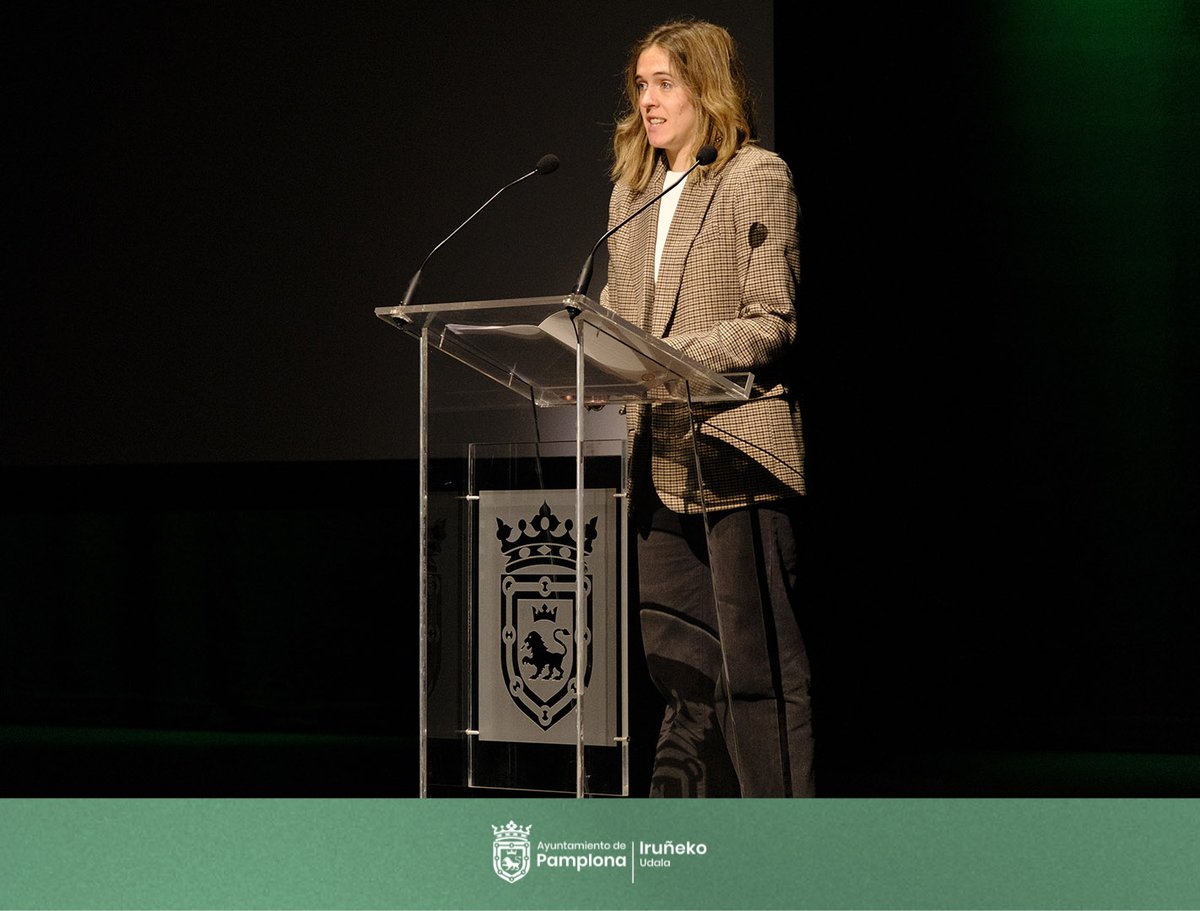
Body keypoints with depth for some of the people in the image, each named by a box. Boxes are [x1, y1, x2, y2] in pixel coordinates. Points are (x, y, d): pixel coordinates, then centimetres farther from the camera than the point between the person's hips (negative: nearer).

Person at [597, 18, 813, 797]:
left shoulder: (758, 178, -4)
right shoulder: (631, 192, 17)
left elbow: (770, 325, -11)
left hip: (738, 453, -7)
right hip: (664, 461, 7)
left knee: (757, 666, -4)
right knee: (681, 664, 10)